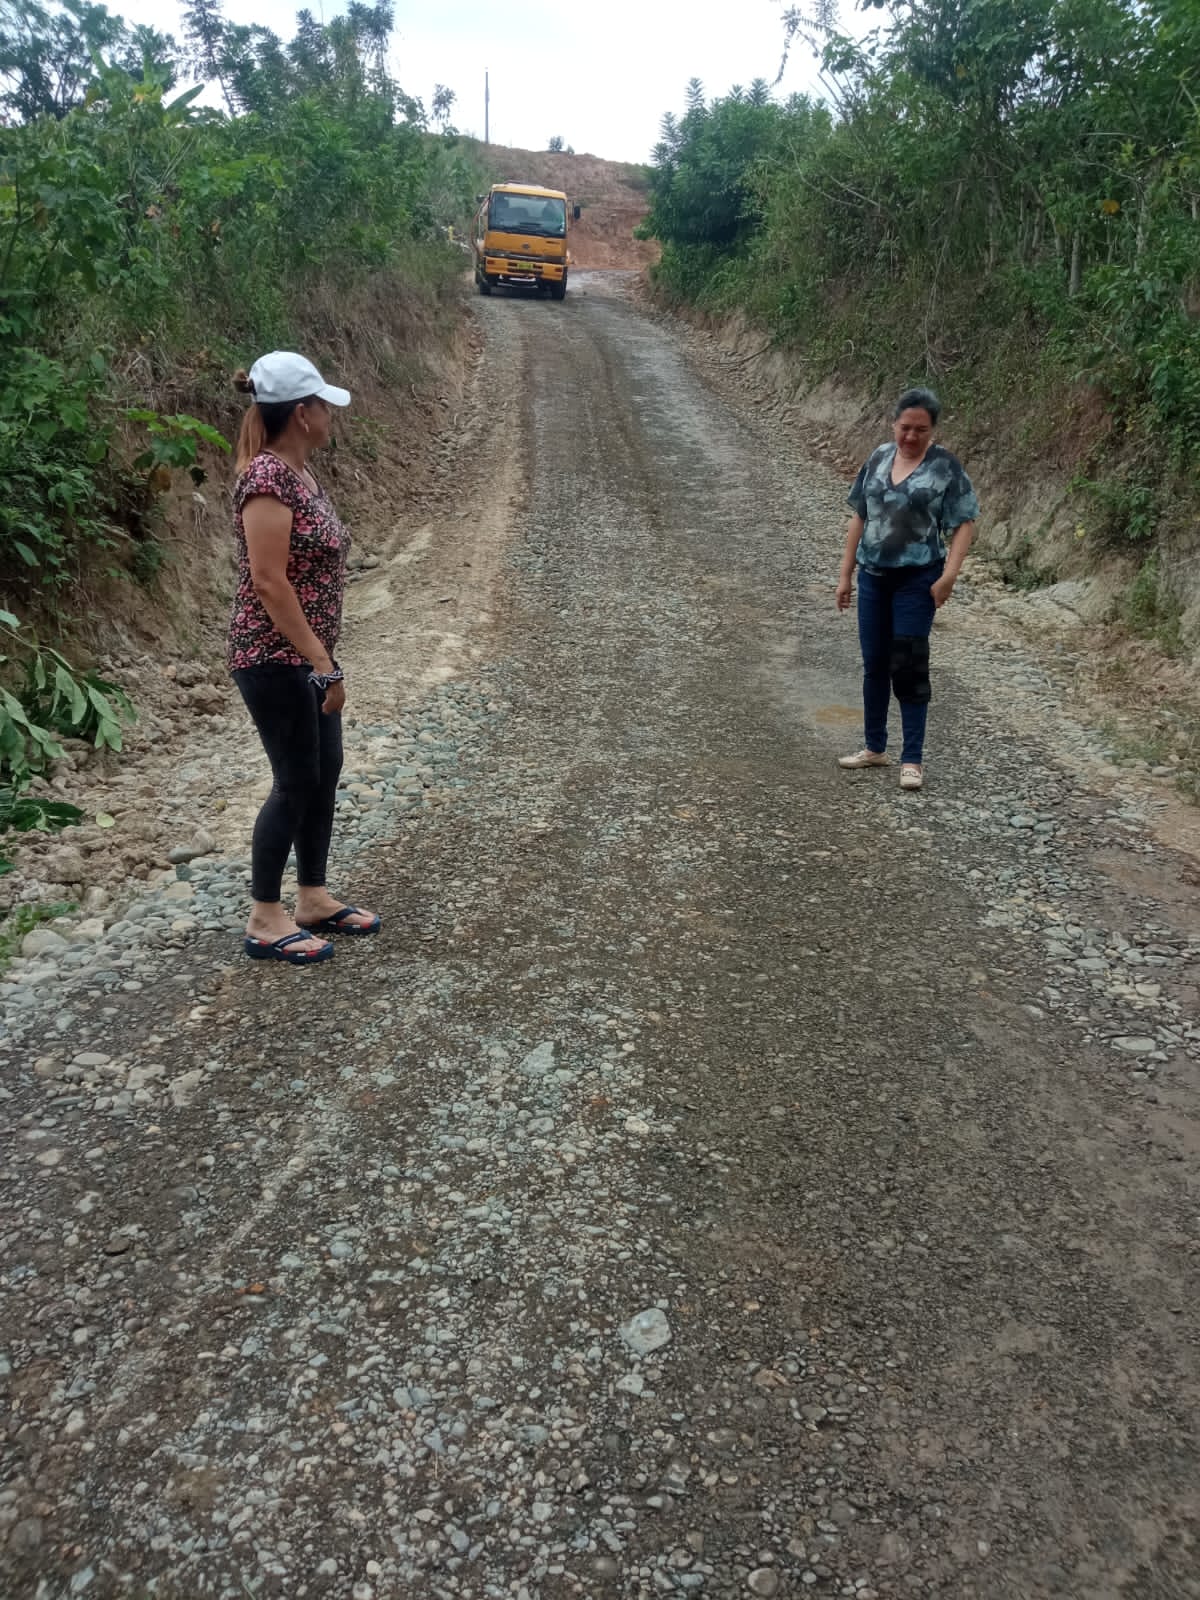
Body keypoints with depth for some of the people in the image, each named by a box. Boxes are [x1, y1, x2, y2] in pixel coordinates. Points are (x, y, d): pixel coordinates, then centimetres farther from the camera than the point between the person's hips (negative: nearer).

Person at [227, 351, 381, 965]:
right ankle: (265, 921, 12)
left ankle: (313, 899, 28)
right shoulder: (268, 479, -19)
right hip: (275, 660, -10)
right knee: (296, 782, -2)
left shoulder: (298, 472, 10)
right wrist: (323, 663, -22)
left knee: (325, 772, 15)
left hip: (306, 656, 10)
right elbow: (269, 582, -23)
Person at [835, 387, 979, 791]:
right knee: (874, 664, 11)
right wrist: (846, 573, 10)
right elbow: (859, 518, 11)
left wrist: (949, 575, -19)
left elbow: (964, 524, -8)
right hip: (874, 576, 5)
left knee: (908, 666, -5)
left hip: (917, 579, -5)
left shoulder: (945, 467, -6)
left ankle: (912, 759, 4)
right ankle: (875, 747, 26)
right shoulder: (878, 458, 6)